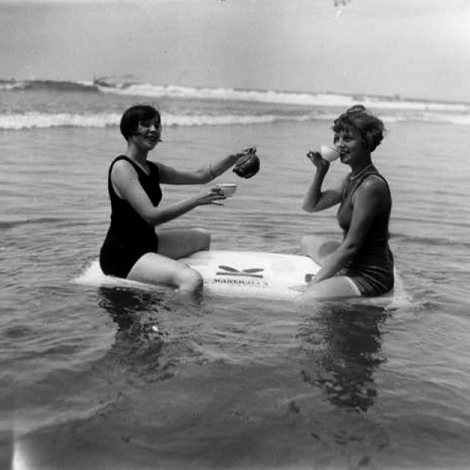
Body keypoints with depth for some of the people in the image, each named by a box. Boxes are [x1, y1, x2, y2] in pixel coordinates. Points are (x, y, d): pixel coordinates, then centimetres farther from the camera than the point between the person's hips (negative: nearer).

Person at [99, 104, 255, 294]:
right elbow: (151, 216, -25)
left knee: (202, 236, 27)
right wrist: (197, 200, -24)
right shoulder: (122, 168, -16)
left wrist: (233, 159, 4)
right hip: (121, 255, -10)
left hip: (146, 243, 10)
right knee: (191, 280, -31)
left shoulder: (153, 169, 12)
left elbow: (199, 175, 16)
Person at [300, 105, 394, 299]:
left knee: (307, 298, -28)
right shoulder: (353, 178, 8)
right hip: (352, 264, 10)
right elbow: (310, 206, 17)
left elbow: (351, 245, -23)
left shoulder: (371, 185, -22)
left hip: (370, 276, -10)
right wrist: (321, 170, 3)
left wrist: (315, 282, -17)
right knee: (308, 241, 28)